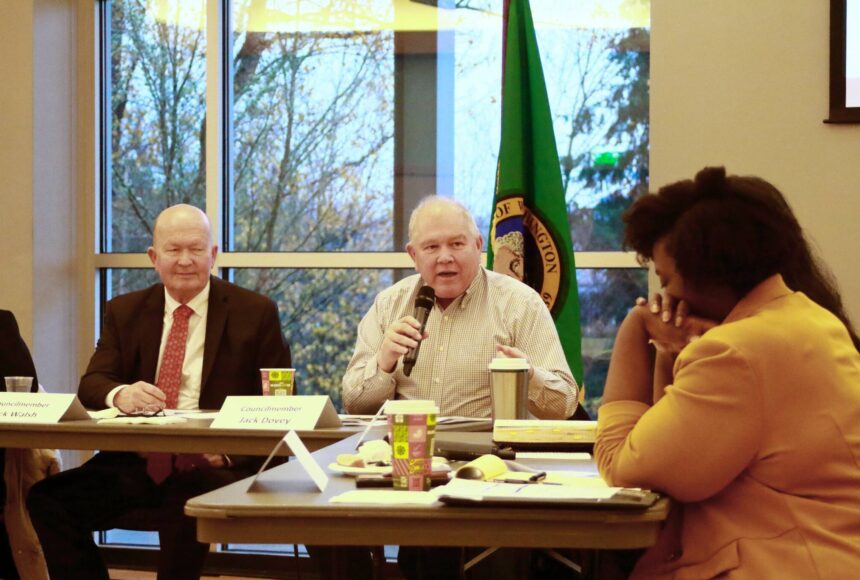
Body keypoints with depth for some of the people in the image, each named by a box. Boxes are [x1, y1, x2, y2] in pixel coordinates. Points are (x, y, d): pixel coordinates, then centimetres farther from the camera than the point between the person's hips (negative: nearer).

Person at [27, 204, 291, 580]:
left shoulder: (256, 312, 5)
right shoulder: (124, 312, 14)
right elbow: (92, 383, 6)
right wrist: (120, 395, -21)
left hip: (215, 465, -3)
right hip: (136, 464, 4)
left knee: (187, 503, -38)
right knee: (47, 498, -21)